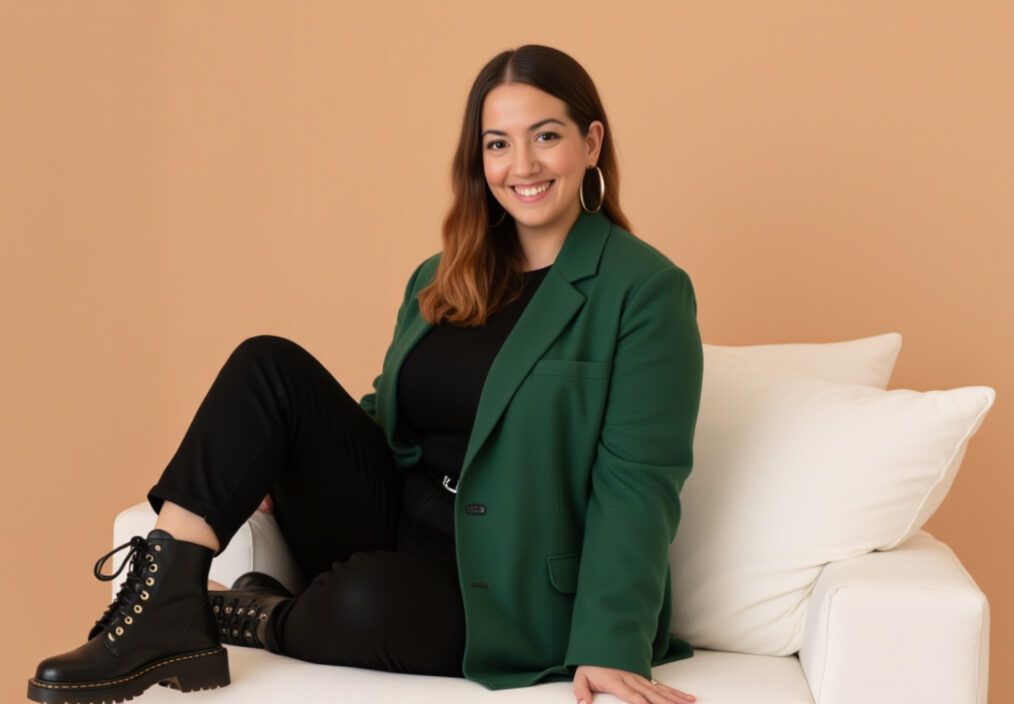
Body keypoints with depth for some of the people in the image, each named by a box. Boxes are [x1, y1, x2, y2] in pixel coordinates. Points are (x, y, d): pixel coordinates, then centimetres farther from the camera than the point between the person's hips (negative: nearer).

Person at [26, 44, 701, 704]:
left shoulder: (645, 290, -8)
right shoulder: (441, 280, 13)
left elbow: (636, 479, -15)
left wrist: (609, 646, -24)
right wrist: (290, 465, 2)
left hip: (506, 588, -5)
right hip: (392, 527, 6)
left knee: (373, 601, -37)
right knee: (270, 365, -11)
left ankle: (247, 618, -3)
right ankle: (164, 608, -20)